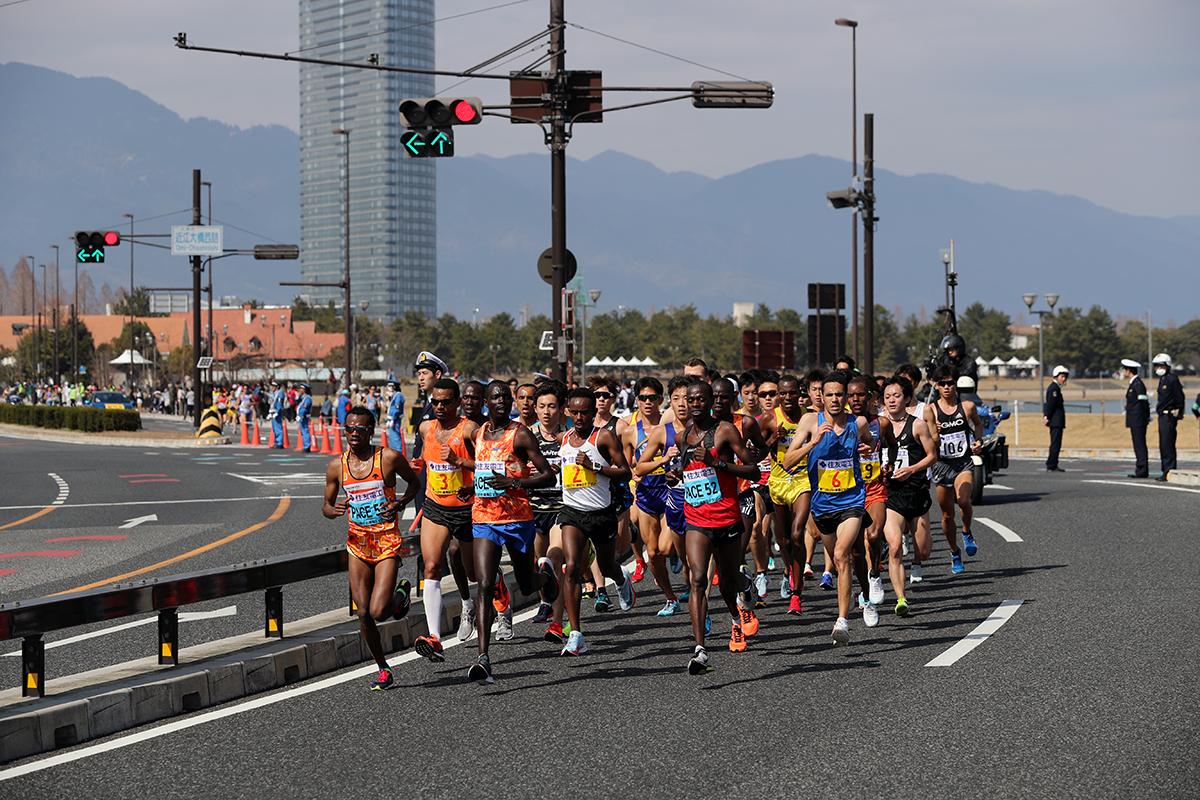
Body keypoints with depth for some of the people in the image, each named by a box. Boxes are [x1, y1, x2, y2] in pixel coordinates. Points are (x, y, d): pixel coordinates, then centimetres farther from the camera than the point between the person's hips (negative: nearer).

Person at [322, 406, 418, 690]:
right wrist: (334, 510, -12)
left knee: (378, 612, -13)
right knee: (363, 614, 0)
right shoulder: (336, 466, 2)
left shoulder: (389, 458, -7)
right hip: (358, 542, 3)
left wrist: (401, 503, -9)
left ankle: (401, 596, 23)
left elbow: (413, 482, 10)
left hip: (388, 541, -3)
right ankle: (383, 669, 19)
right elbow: (326, 506, 12)